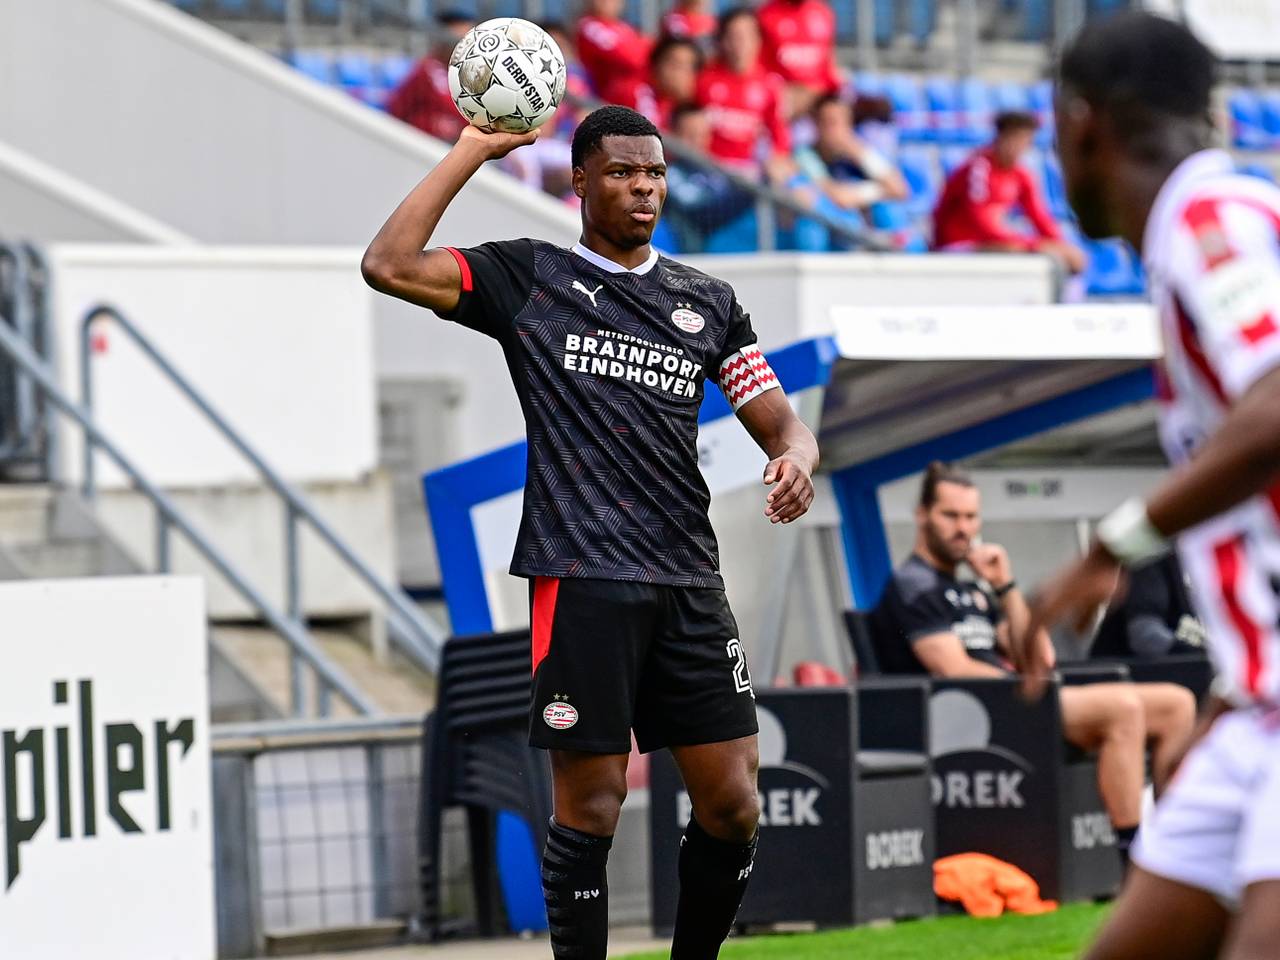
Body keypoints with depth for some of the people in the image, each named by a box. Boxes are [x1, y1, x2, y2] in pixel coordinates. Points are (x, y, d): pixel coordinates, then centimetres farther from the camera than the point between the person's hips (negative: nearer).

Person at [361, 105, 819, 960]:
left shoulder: (707, 301, 17)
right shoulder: (528, 277, 5)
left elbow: (779, 419, 15)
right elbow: (389, 266, -7)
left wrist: (796, 457, -9)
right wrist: (473, 151, -6)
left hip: (690, 580, 4)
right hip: (583, 579, -4)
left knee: (733, 807, 3)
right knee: (591, 803, -3)